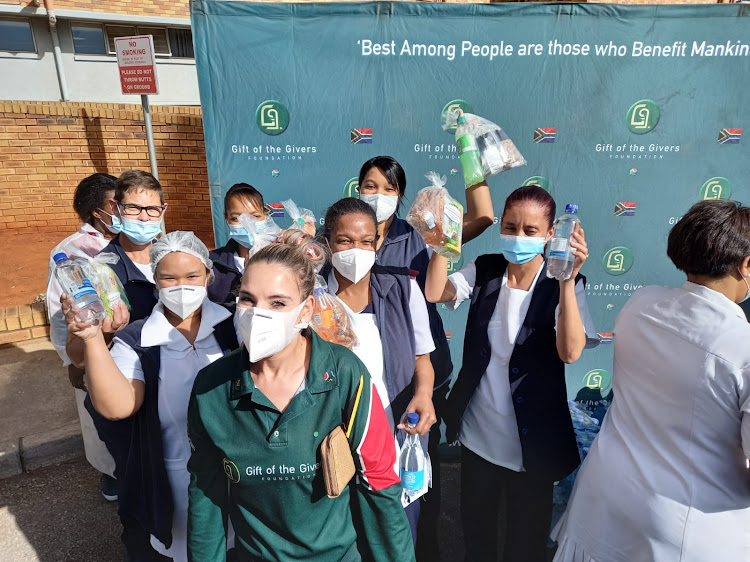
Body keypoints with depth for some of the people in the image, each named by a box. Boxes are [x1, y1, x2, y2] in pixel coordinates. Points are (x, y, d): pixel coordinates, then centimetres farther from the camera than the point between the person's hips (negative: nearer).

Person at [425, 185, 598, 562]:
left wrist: (568, 279, -37)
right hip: (478, 432, 3)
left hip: (531, 439, -2)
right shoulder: (484, 271, -5)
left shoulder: (562, 284, -14)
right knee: (476, 532, 24)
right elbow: (433, 292, -20)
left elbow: (570, 352, -29)